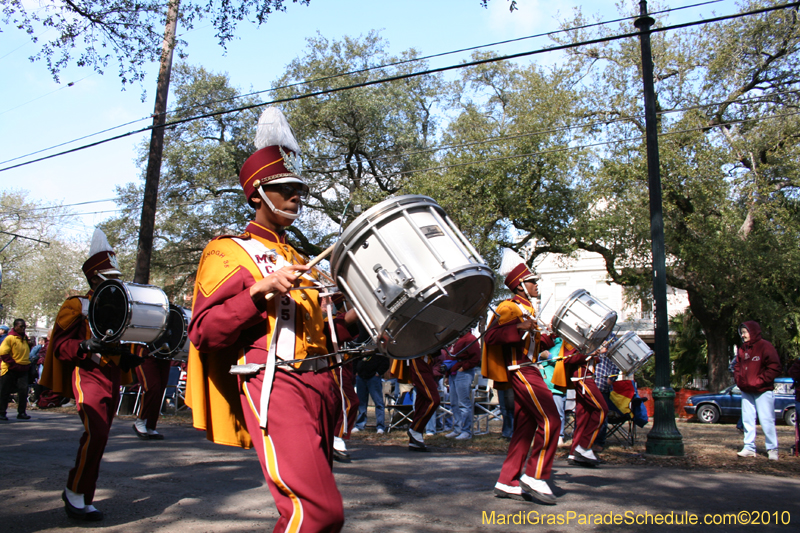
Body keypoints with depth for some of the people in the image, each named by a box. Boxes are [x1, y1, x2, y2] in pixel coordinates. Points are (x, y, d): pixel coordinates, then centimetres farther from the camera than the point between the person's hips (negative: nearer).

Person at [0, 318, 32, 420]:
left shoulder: (25, 337, 12)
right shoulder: (10, 338, -9)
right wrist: (13, 364, -16)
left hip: (23, 369, 5)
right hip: (10, 370, -5)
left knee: (23, 390, -2)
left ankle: (22, 412, 5)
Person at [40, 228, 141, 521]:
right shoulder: (76, 307, -1)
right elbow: (60, 346, -9)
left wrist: (132, 357, 7)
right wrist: (88, 346, -26)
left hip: (113, 379, 7)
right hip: (88, 376, -7)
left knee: (98, 436, 9)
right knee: (96, 433, -20)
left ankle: (79, 497, 21)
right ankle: (76, 493, -2)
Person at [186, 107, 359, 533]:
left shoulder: (298, 260, 24)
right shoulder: (230, 252, 2)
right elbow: (205, 333, -10)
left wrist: (354, 317, 10)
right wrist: (261, 289, -20)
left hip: (319, 385, 8)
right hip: (274, 386, -8)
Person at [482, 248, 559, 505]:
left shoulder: (525, 309, 22)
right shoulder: (510, 307, -9)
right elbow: (490, 336, -21)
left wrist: (551, 337, 16)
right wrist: (520, 328, -30)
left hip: (527, 371, 10)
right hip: (521, 371, -10)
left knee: (525, 427, 9)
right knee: (550, 420, -13)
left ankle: (507, 482, 12)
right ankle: (535, 477, -6)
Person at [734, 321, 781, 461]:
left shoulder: (765, 347, -8)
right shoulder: (742, 349, 10)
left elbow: (774, 368, -11)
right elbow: (738, 367, 19)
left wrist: (760, 381, -15)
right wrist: (738, 380, 2)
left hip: (762, 391, -6)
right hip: (746, 391, 6)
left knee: (767, 420, -3)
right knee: (747, 420, 6)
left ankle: (772, 449, 8)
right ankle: (749, 448, 11)